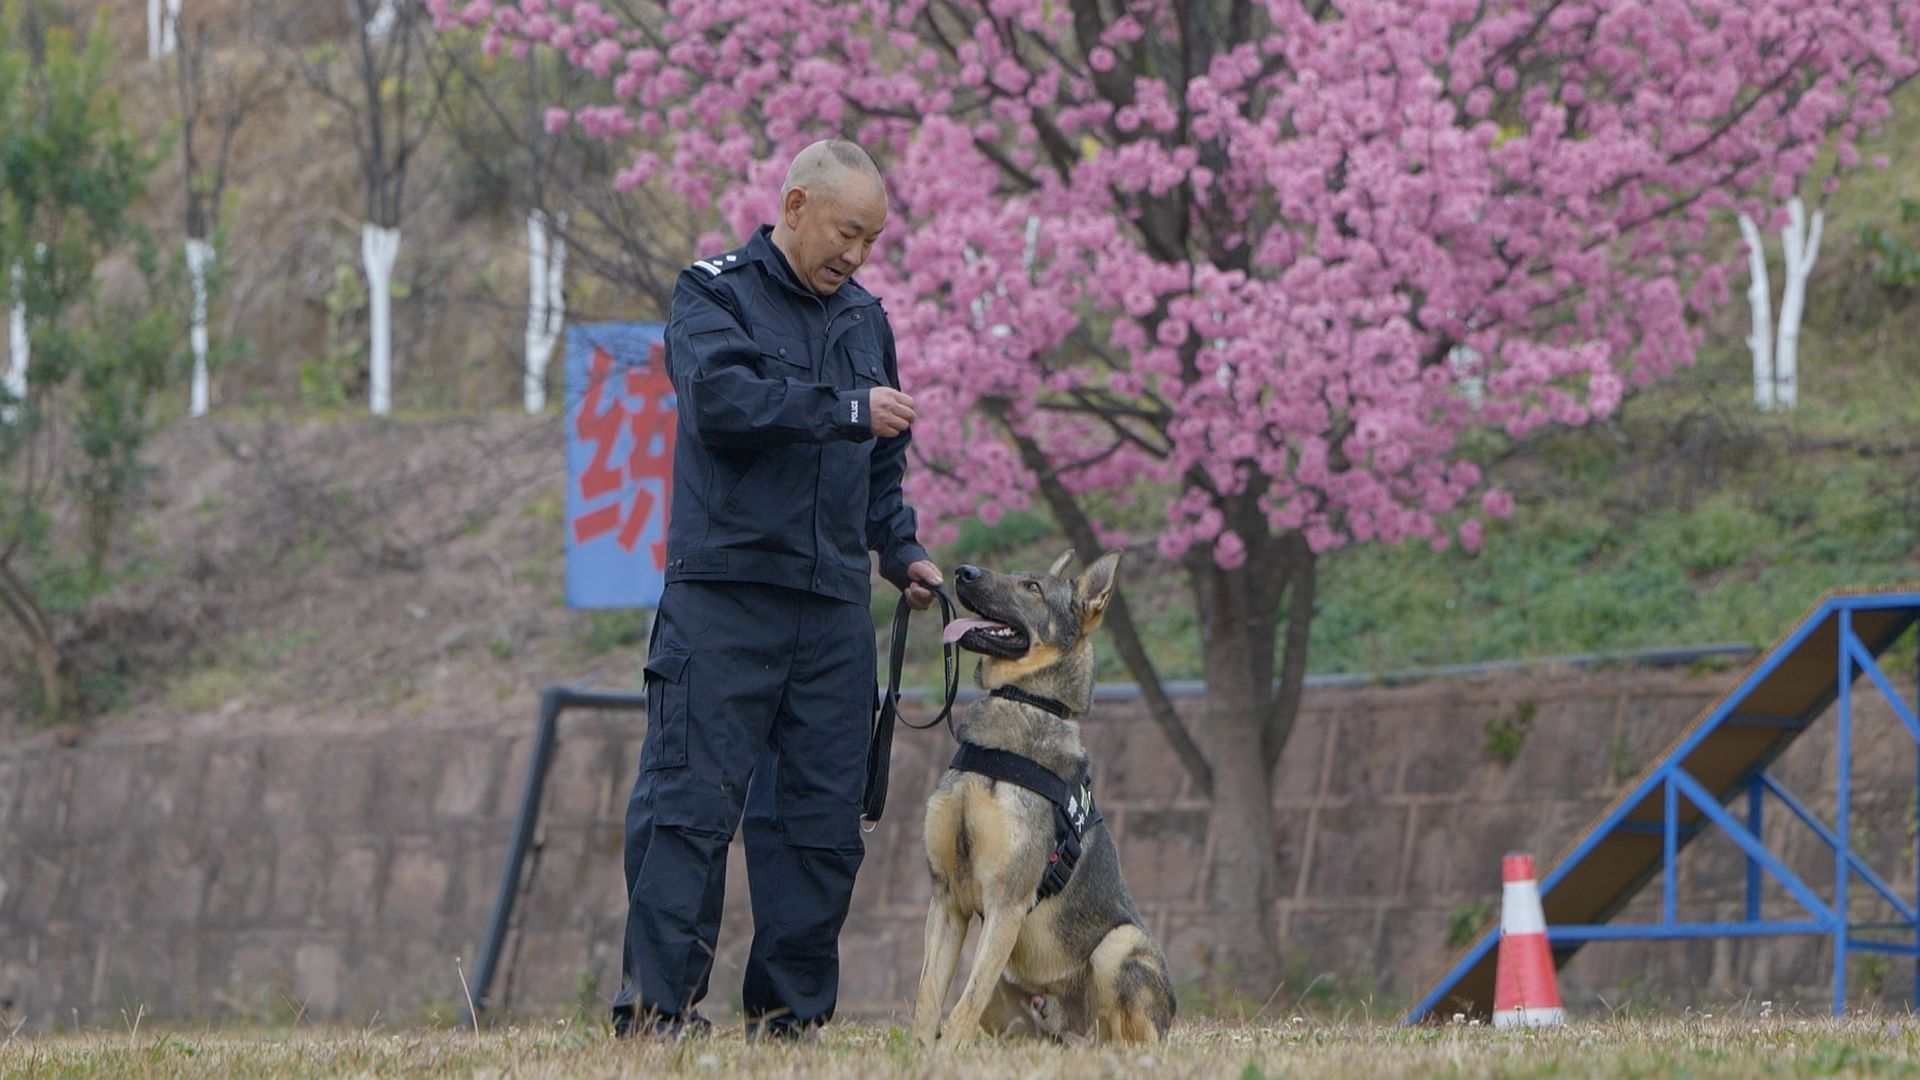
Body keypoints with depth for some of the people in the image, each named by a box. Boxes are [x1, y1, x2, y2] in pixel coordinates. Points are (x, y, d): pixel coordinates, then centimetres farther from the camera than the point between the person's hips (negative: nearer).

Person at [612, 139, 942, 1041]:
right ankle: (655, 1003, -8)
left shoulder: (864, 319, 19)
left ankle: (790, 1010, 10)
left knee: (824, 816, 4)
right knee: (691, 802, -9)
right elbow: (721, 398, -18)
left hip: (834, 603, 6)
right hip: (724, 591, -6)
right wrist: (843, 409, -19)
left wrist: (902, 550, 11)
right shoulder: (714, 294, 1)